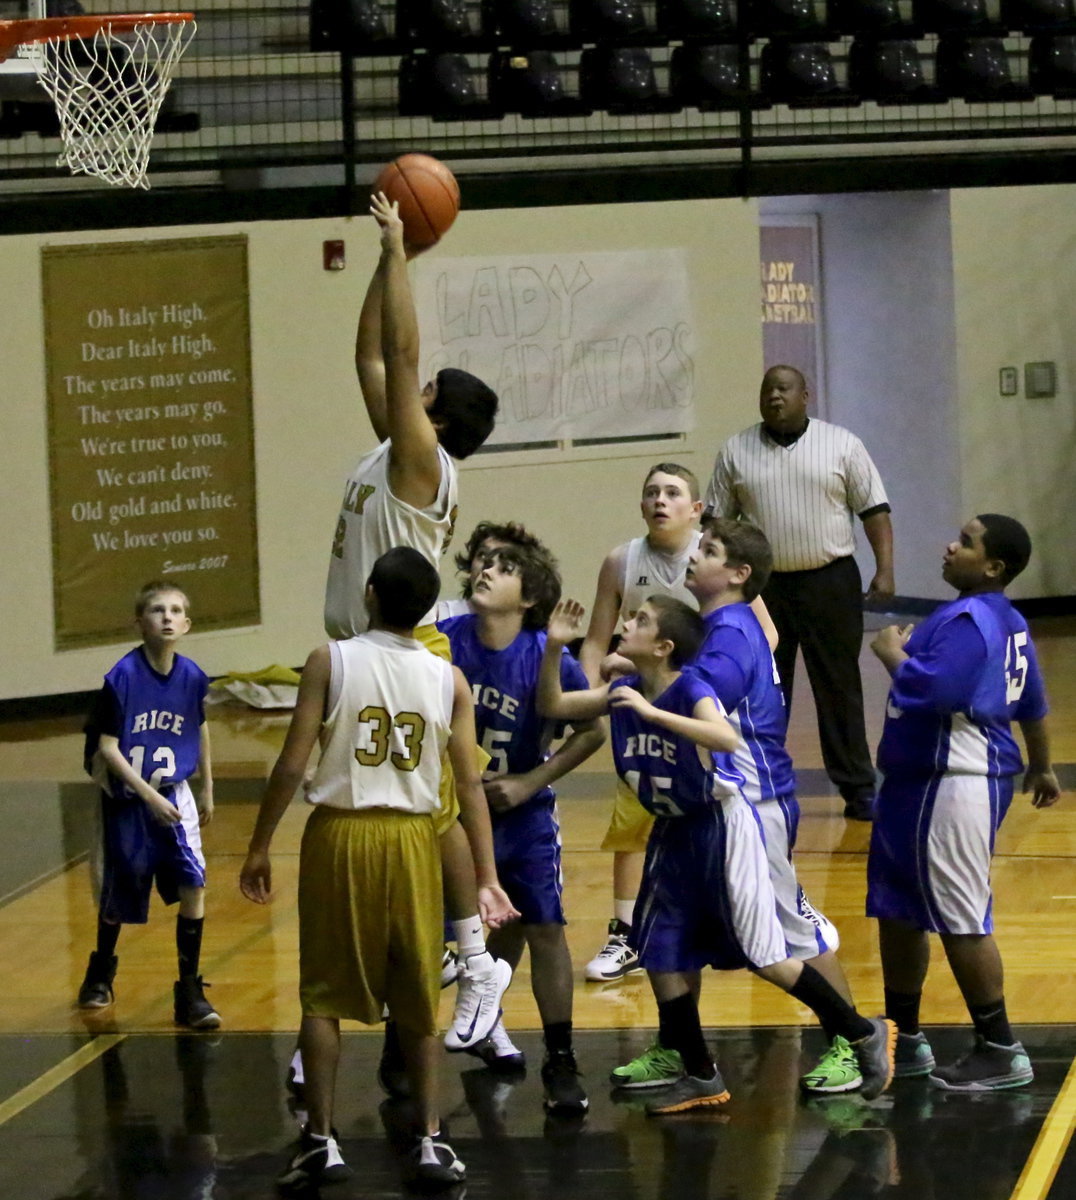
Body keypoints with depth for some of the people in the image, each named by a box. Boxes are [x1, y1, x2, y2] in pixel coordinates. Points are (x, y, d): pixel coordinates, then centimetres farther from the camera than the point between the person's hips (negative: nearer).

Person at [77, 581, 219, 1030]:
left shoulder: (192, 676, -6)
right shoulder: (122, 677, -18)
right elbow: (106, 747, -16)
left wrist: (207, 789, 19)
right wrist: (149, 796, -22)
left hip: (174, 796, 2)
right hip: (126, 801, -2)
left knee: (193, 887, -12)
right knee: (117, 896, 13)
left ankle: (190, 994, -2)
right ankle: (100, 972, 41)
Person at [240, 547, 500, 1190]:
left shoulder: (330, 662, -7)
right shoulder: (449, 679, -1)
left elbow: (292, 765, -9)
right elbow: (471, 784, -1)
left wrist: (260, 848, 1)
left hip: (339, 835, -2)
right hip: (411, 839, 2)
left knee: (324, 996, 7)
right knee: (420, 1000, 11)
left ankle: (321, 1142, 3)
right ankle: (430, 1142, 10)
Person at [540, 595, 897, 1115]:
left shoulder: (691, 688, -21)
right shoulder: (624, 691, 0)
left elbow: (727, 738, -40)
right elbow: (553, 706, 8)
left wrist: (652, 712, -42)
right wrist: (553, 648, -9)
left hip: (722, 827, -8)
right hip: (674, 832, 8)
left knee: (765, 956, -7)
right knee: (659, 954, 6)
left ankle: (865, 1033, 9)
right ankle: (700, 1077, 19)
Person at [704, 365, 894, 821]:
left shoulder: (842, 445, 1)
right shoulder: (736, 452, 5)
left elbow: (874, 510, 0)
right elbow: (716, 521, 9)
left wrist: (884, 569, -8)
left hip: (830, 582, -2)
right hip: (762, 586, 2)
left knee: (840, 687, 1)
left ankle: (858, 789, 6)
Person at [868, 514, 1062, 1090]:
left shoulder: (968, 622, -19)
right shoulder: (1003, 620, 14)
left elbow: (932, 690, -30)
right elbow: (1033, 705, 24)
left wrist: (894, 654, -12)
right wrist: (1041, 767, 37)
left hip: (952, 786, -11)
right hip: (919, 782, 11)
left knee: (960, 919, -6)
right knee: (898, 911, 18)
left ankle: (1000, 1052, 1)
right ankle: (905, 1041, 28)